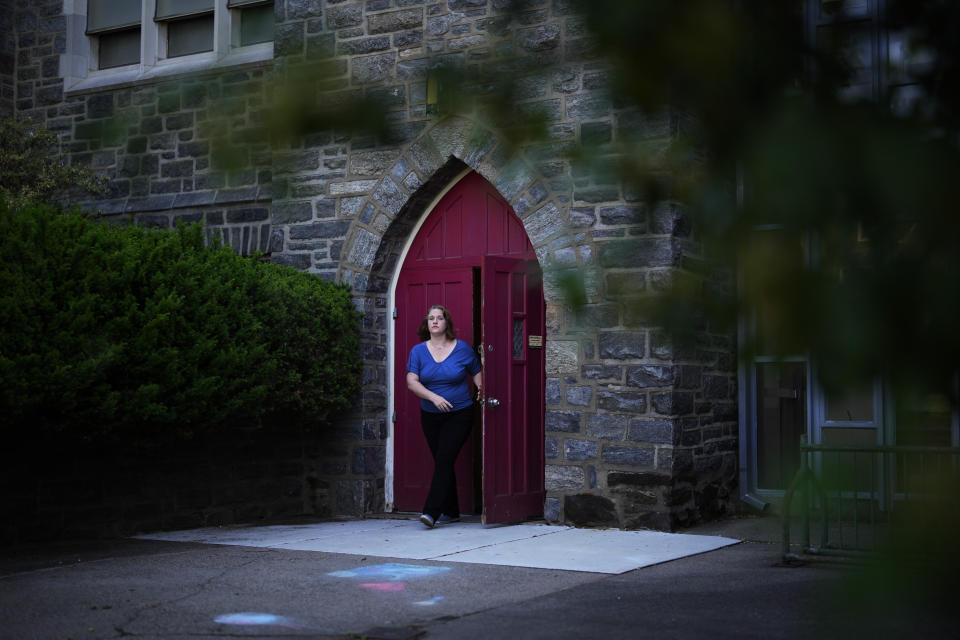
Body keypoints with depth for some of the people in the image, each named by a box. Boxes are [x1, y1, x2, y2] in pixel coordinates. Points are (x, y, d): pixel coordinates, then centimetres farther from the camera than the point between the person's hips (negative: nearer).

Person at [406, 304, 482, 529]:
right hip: (430, 416, 3)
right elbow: (412, 382, -5)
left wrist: (481, 390, -11)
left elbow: (477, 374, 9)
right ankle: (451, 512, 20)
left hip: (459, 415, -3)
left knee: (444, 461, -13)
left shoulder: (462, 348, -1)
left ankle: (432, 512, -17)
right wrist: (433, 397, -19)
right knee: (442, 463, 8)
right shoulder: (418, 351, 3)